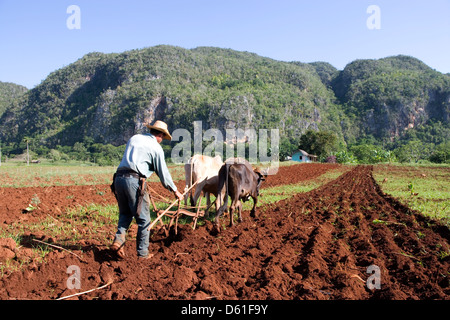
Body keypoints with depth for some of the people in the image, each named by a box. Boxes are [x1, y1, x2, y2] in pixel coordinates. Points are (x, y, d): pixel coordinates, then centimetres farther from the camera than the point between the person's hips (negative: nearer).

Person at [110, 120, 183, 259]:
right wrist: (175, 191, 16)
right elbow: (163, 172, 6)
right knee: (143, 219, 4)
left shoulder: (134, 138, 21)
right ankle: (142, 253, 7)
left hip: (119, 177, 6)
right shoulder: (156, 147, 4)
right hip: (134, 180, -6)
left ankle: (118, 240, 2)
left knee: (125, 214, 21)